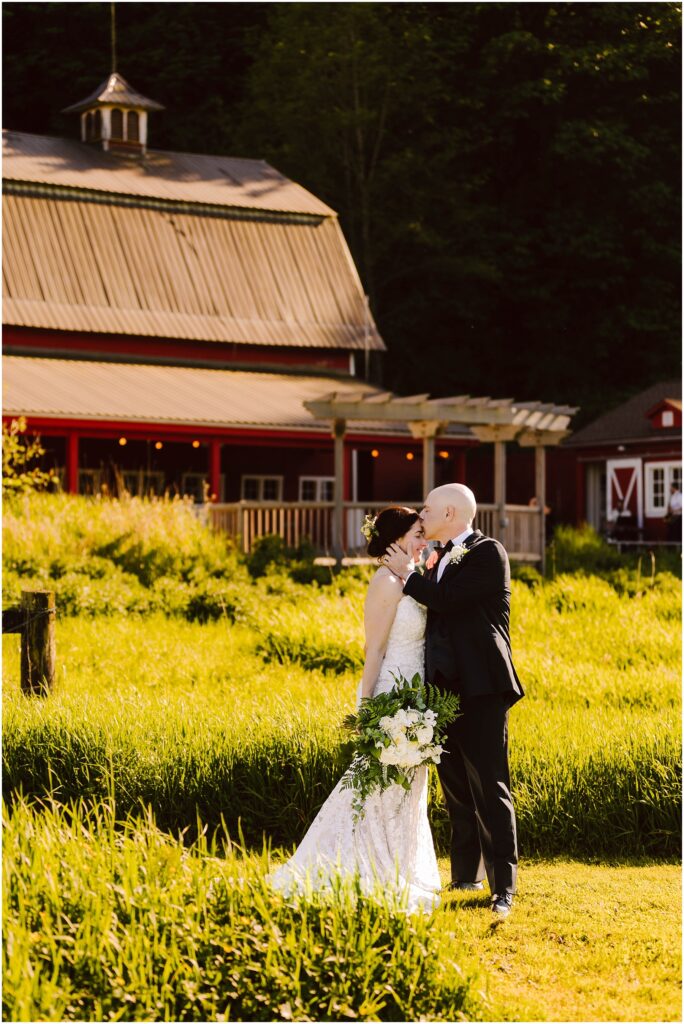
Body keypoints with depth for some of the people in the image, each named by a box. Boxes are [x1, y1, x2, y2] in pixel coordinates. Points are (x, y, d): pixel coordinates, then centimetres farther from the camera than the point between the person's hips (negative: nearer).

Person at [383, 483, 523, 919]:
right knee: (456, 788, 11)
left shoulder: (488, 553, -7)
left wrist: (408, 574, -5)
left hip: (481, 690, -8)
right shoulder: (444, 559, 18)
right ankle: (466, 874, 19)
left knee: (489, 788, -8)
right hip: (447, 689, 8)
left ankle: (503, 886, -7)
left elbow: (448, 600, -18)